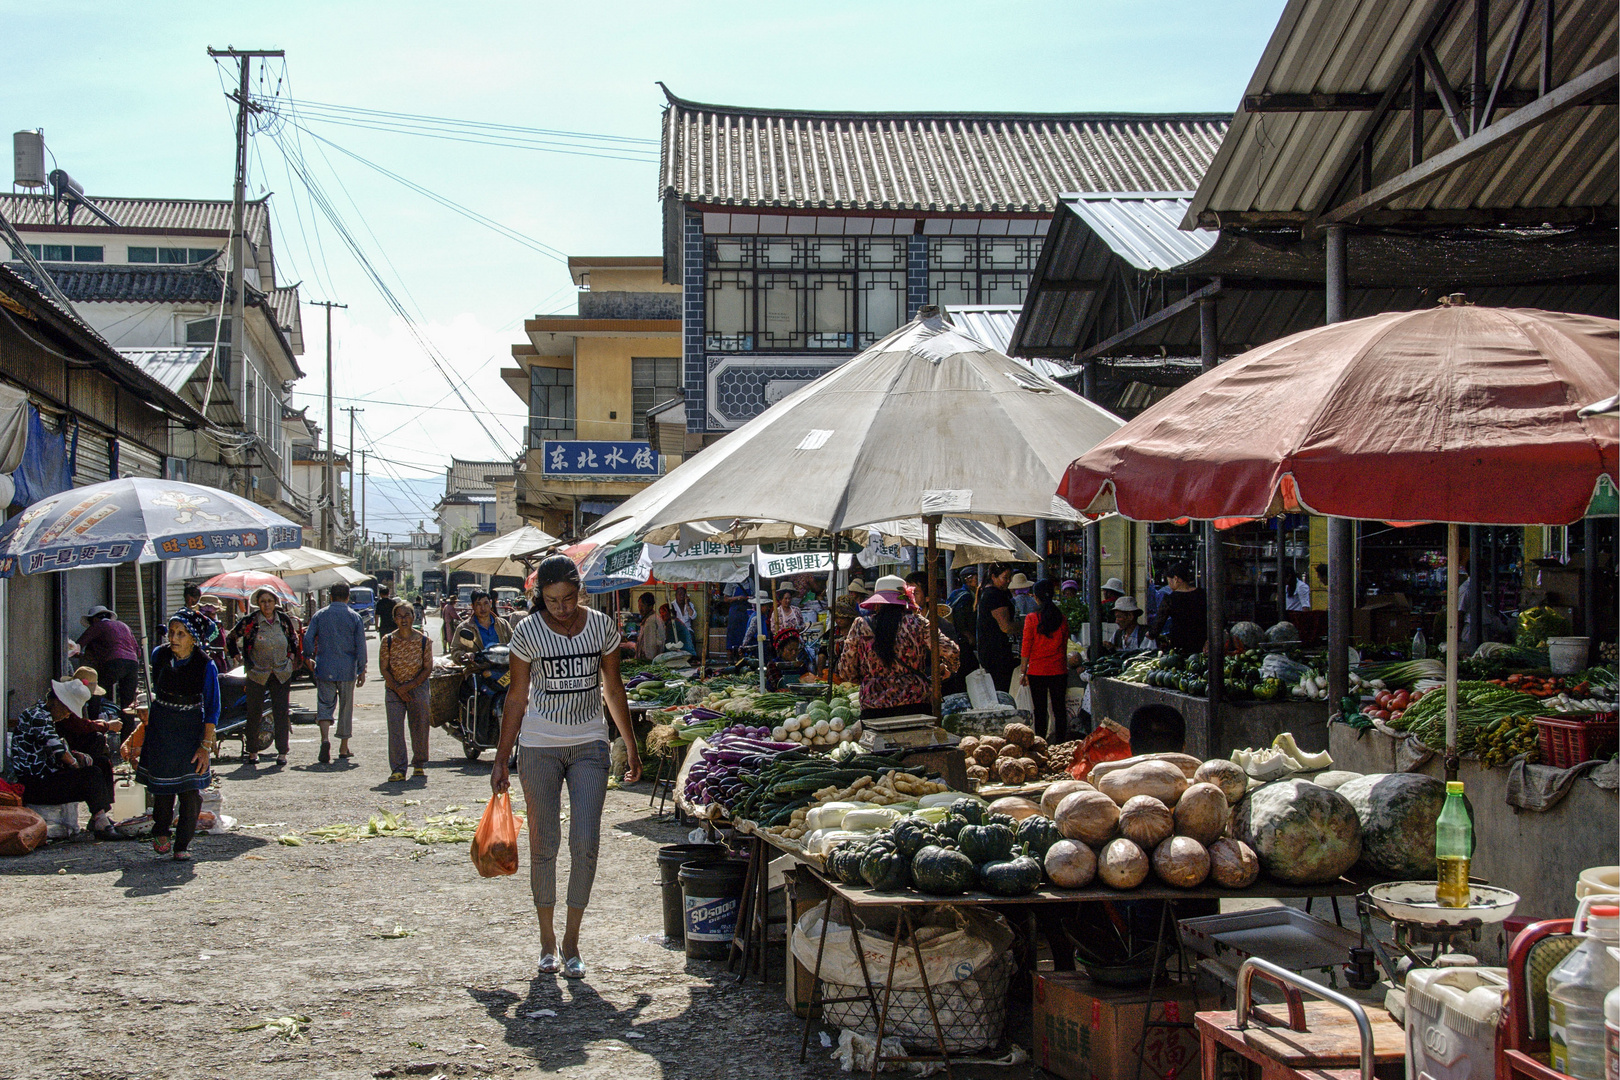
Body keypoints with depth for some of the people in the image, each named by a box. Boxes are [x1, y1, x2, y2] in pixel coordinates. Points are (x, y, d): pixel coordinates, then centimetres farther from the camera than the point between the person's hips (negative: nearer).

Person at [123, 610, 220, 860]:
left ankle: (182, 844, 4)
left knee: (190, 788, -7)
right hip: (160, 726, 3)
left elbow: (212, 708, -11)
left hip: (191, 727, -3)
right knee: (162, 784, 7)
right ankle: (160, 832, 31)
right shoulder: (159, 655, -6)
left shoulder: (206, 666, -15)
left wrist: (206, 745, -14)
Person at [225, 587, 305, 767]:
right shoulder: (250, 621, -5)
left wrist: (291, 657, 13)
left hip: (281, 674, 2)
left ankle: (282, 752, 2)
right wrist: (237, 656, 2)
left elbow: (294, 639, 23)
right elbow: (230, 638, 8)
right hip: (257, 674, -2)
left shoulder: (285, 620, 4)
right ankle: (252, 751, 13)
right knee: (254, 713, 2)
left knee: (281, 713, -2)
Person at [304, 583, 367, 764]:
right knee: (346, 708, 10)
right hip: (347, 670, 0)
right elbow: (361, 646, -4)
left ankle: (325, 738, -24)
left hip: (324, 669, 0)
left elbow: (308, 639, -2)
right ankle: (344, 747, 16)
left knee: (325, 706, 1)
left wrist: (308, 658, 15)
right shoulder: (355, 617, -1)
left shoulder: (319, 615, 2)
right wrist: (361, 670, 1)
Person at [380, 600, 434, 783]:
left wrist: (409, 686, -13)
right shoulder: (387, 641, -5)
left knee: (420, 728, 3)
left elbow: (428, 668, -3)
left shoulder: (424, 641, -6)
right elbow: (384, 668, -2)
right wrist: (398, 688, -11)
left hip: (418, 688, 0)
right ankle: (398, 769, -8)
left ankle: (419, 764, 22)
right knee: (395, 729, -9)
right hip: (394, 689, 0)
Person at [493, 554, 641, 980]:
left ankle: (572, 942, 4)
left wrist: (631, 748, 14)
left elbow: (613, 688, 11)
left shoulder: (601, 625, 0)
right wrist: (501, 760, 1)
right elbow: (517, 696, 1)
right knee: (544, 844, 1)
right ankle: (547, 941, 17)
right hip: (539, 745, -1)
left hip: (589, 745, 1)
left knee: (585, 843, -8)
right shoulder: (529, 632, -6)